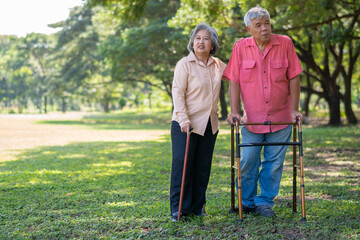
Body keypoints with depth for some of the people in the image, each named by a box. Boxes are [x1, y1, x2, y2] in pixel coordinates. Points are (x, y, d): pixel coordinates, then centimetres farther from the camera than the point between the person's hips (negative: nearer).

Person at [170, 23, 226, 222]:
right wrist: (183, 119, -20)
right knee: (182, 164, -5)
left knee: (203, 166, 8)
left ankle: (198, 206, 20)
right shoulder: (184, 64, -6)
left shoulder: (218, 65, 9)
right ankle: (179, 208, 4)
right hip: (185, 124, -5)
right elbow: (177, 92, -11)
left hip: (209, 124, 5)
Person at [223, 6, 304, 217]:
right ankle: (247, 202, 24)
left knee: (274, 162, 6)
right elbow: (234, 81, -3)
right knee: (248, 162, 6)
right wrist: (234, 111, -9)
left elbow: (294, 78, -2)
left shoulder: (285, 44, -3)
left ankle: (265, 202, 20)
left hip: (280, 118, 0)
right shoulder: (241, 47, -3)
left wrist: (295, 110, -5)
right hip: (252, 119, 0)